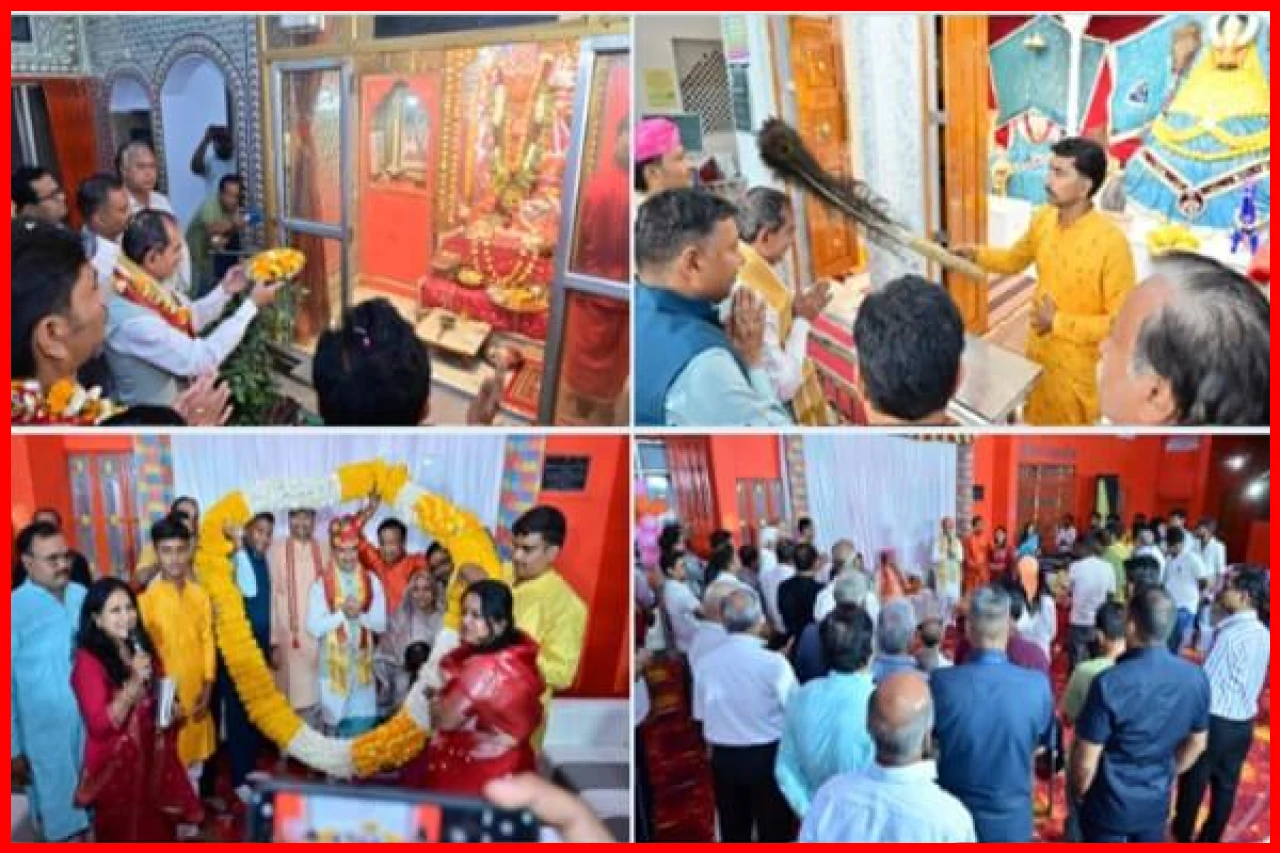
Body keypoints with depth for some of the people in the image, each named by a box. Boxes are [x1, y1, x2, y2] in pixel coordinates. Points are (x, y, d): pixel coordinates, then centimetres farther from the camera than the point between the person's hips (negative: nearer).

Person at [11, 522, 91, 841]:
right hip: (46, 736, -4)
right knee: (60, 818, 10)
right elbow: (6, 684, -10)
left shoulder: (85, 597, -2)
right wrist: (13, 749, -8)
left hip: (94, 726, 4)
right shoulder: (15, 609, -15)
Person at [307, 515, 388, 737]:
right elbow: (314, 627, -9)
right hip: (333, 662, -1)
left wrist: (360, 615, -16)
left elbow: (381, 623, 0)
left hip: (362, 662, 2)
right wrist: (342, 614, -17)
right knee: (334, 721, 6)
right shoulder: (321, 584, -4)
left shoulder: (372, 581, 3)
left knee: (362, 724, 0)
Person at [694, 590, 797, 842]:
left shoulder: (705, 664, -7)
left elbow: (703, 714, 3)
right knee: (774, 832, 11)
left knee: (733, 834, 16)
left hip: (723, 757, 3)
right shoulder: (773, 663, -19)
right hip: (768, 756, -3)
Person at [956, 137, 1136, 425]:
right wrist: (976, 255, -2)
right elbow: (1015, 260, 16)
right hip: (1037, 353, 7)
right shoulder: (1043, 220, -4)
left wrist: (1059, 322, -23)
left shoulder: (1112, 242, -26)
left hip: (1078, 368, -6)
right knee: (1035, 426, 22)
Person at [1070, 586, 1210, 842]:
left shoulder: (1110, 683, -29)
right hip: (1157, 802, 4)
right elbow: (1196, 743, 5)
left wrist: (1078, 792, -1)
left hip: (1109, 804, -4)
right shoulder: (1196, 678, -12)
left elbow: (1086, 761, -21)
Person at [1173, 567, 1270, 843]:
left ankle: (1182, 834, 28)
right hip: (1244, 722, 7)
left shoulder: (1231, 634, -23)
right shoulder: (1264, 635, 0)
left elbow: (1207, 682, -21)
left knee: (1194, 781, 12)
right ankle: (1209, 839, 29)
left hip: (1216, 720, -7)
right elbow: (1253, 681, 10)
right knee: (1226, 784, 16)